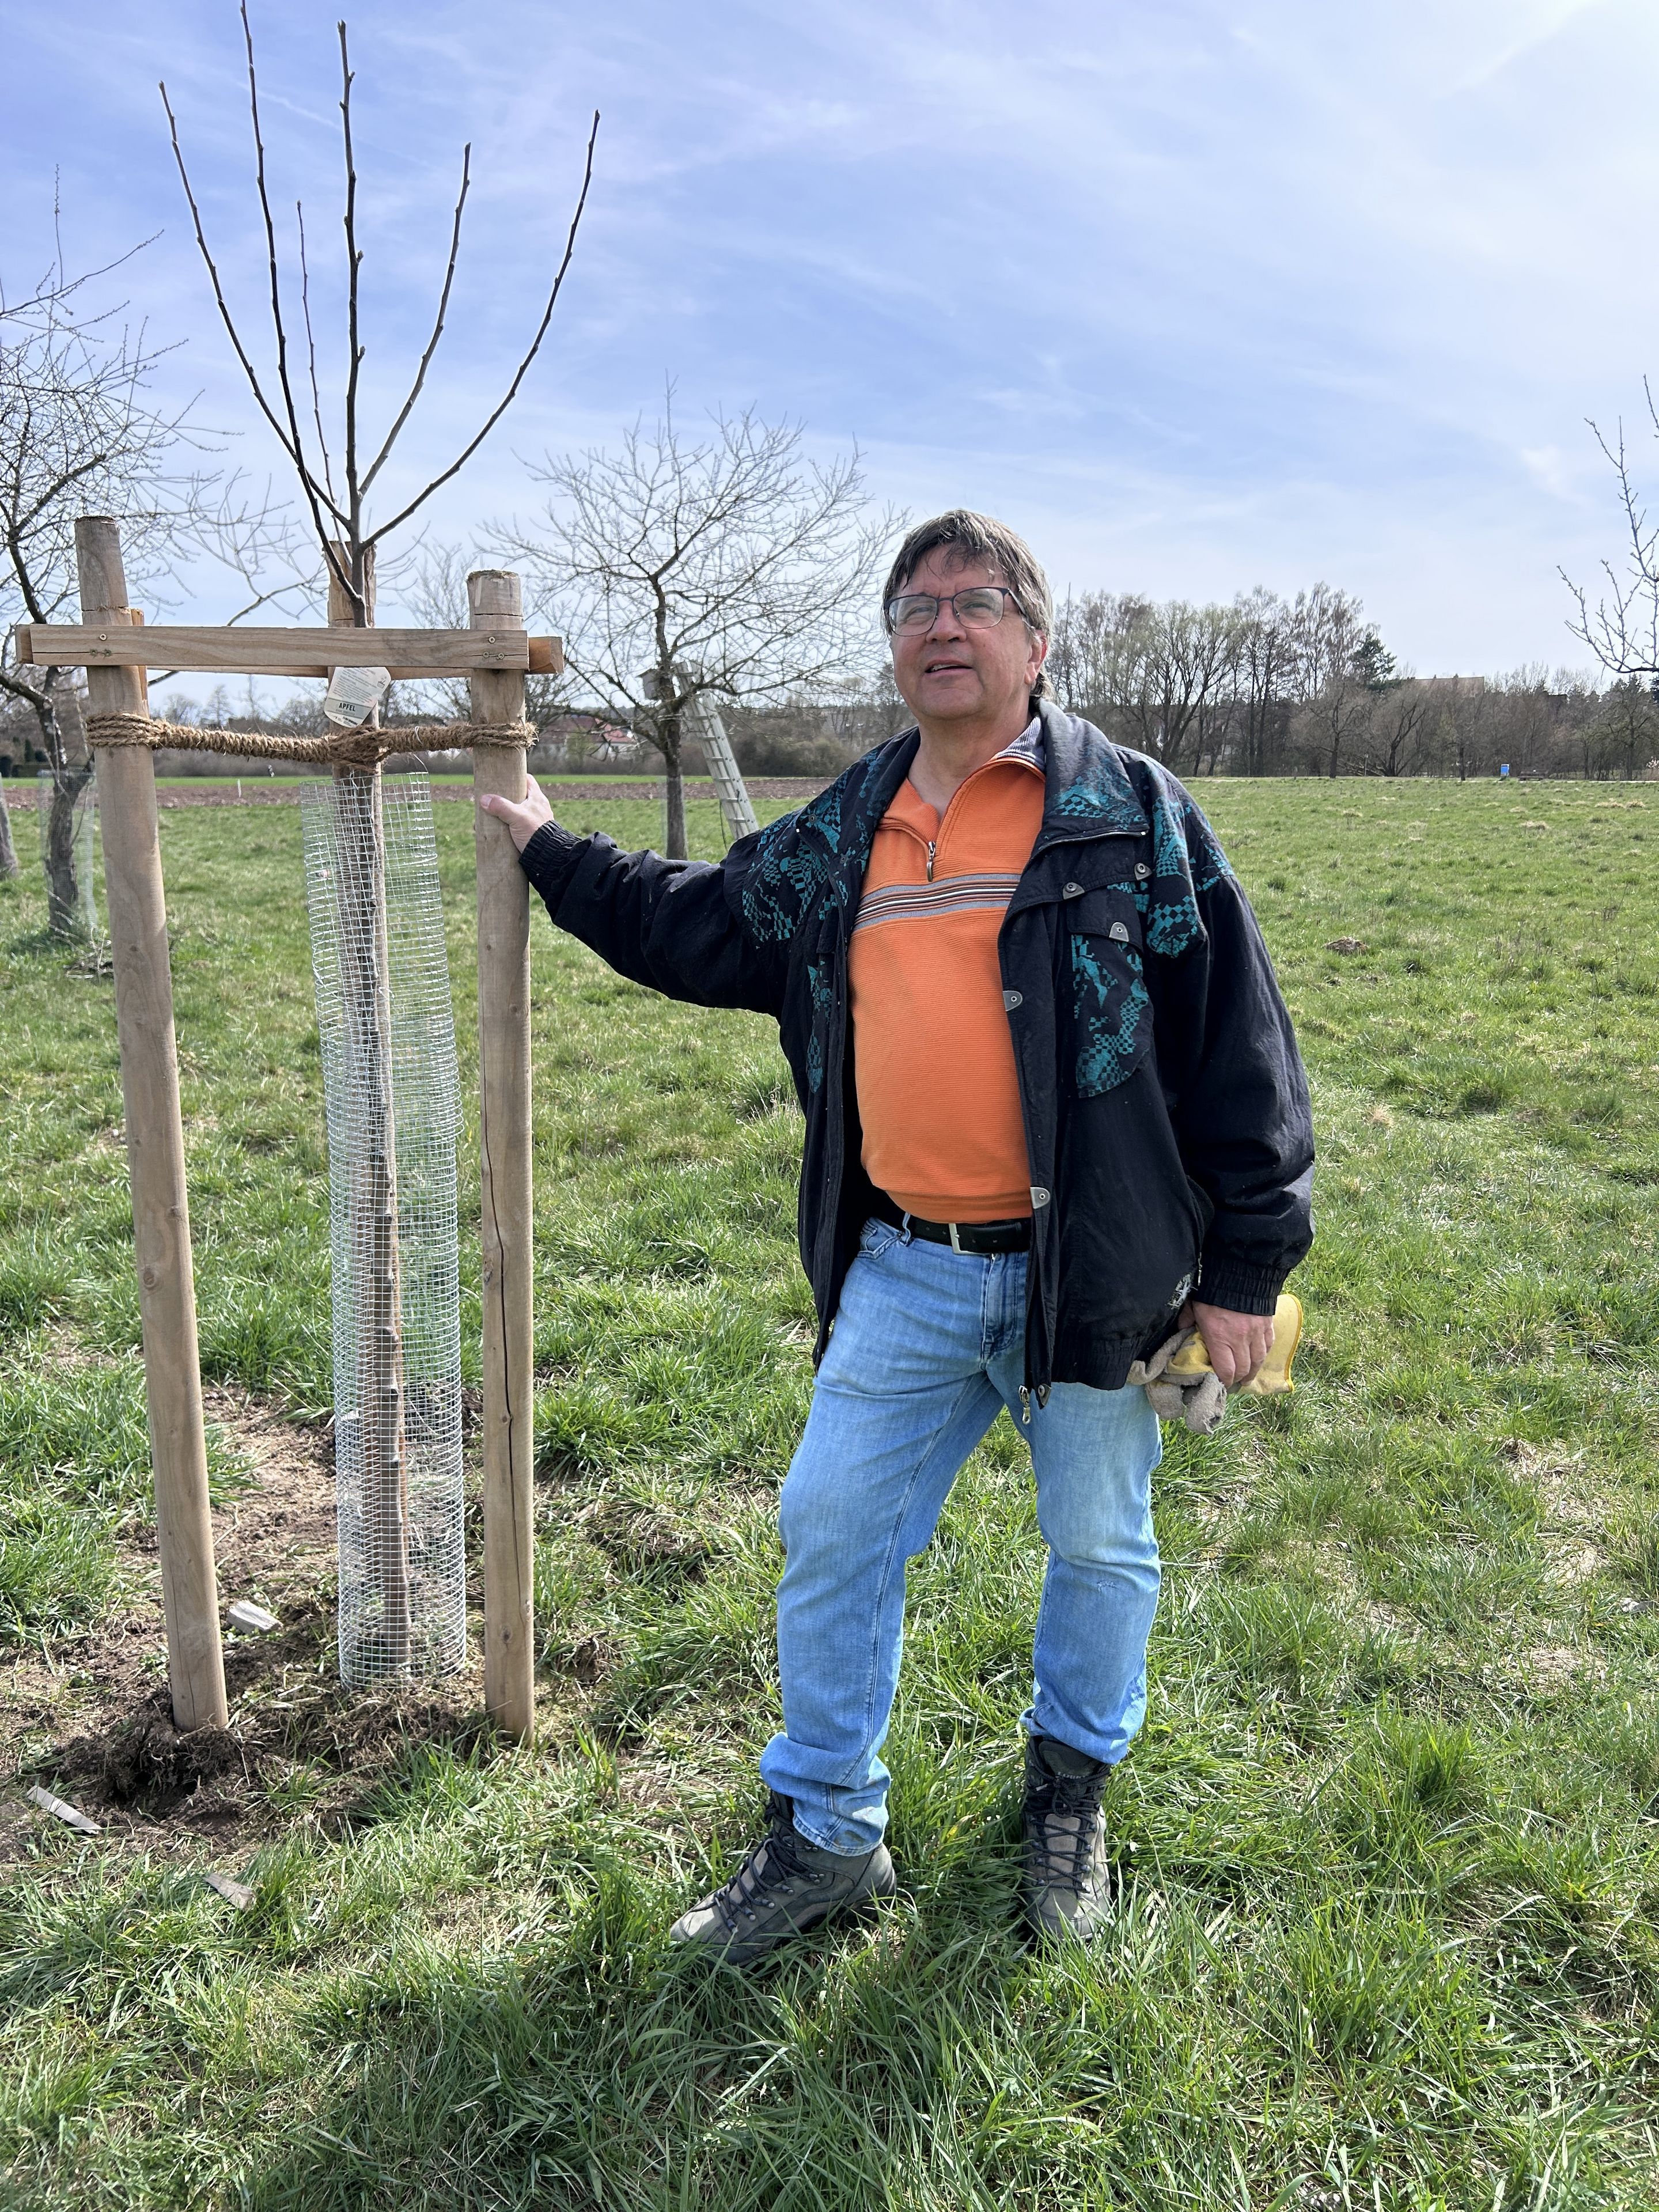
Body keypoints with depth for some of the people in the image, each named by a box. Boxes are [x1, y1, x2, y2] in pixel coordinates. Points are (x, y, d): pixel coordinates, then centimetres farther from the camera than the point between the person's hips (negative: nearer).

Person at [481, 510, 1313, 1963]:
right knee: (832, 1535, 8)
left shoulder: (1131, 811, -4)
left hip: (1086, 1271, -3)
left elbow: (1235, 1037, -5)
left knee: (1099, 1547, 14)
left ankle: (1073, 1785, 43)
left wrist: (1246, 1264, -6)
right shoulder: (843, 835, 9)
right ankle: (826, 1836, 29)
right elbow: (699, 927, 24)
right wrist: (551, 851, 26)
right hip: (901, 1273, 4)